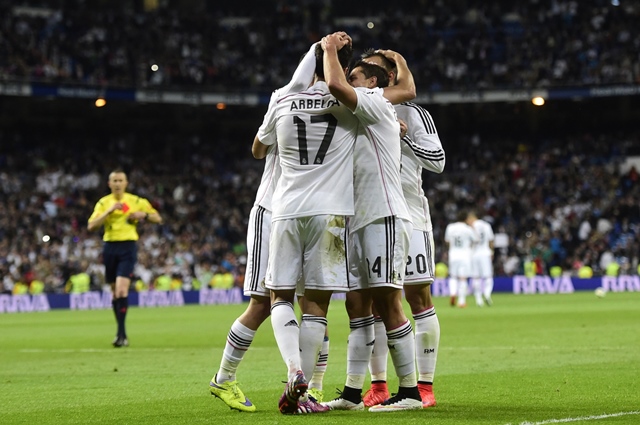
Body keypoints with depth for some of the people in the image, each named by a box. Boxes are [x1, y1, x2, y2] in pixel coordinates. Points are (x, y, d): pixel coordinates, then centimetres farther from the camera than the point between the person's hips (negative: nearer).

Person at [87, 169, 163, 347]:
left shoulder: (136, 201, 4)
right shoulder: (103, 203, 6)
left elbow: (158, 218, 10)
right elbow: (91, 226, -7)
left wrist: (144, 215, -10)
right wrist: (109, 211, -16)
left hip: (128, 247, -3)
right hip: (110, 247, 3)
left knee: (122, 289, -18)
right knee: (115, 291, 10)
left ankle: (121, 334, -17)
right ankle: (121, 332, 23)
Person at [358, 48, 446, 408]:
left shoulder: (412, 114, 0)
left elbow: (438, 161, -7)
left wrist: (403, 137, -16)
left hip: (407, 213, -4)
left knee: (418, 296, -4)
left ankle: (425, 385, -1)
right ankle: (378, 385, 9)